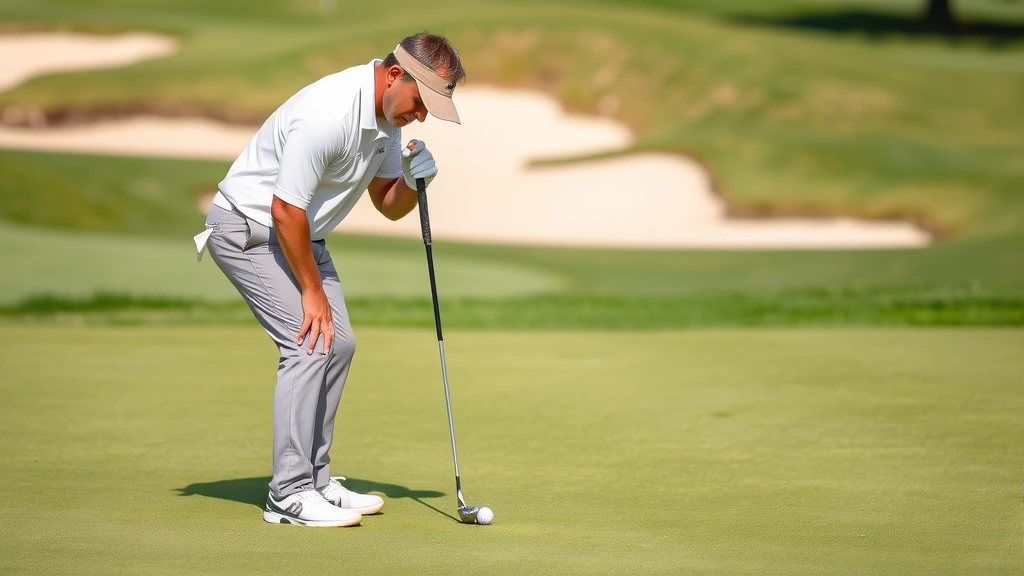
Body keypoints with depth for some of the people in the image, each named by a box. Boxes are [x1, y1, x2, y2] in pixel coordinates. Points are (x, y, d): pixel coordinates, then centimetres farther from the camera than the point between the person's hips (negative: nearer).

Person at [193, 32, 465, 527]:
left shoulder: (388, 115, -1)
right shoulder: (328, 113, -31)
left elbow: (389, 205, 7)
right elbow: (285, 210, -26)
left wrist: (413, 181, -16)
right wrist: (312, 291, -17)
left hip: (299, 232, 10)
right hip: (247, 227, -10)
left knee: (338, 343, 6)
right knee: (310, 342, -18)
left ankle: (313, 478, 13)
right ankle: (289, 494, -15)